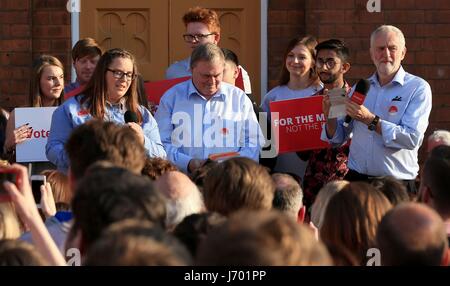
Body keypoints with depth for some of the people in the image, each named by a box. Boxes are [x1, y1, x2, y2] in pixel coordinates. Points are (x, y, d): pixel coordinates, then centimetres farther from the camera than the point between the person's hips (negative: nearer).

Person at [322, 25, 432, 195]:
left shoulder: (418, 88, -4)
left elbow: (413, 139, -16)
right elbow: (338, 139, 15)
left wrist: (371, 121, -19)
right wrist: (330, 116, -5)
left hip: (397, 186, -4)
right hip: (356, 180, 4)